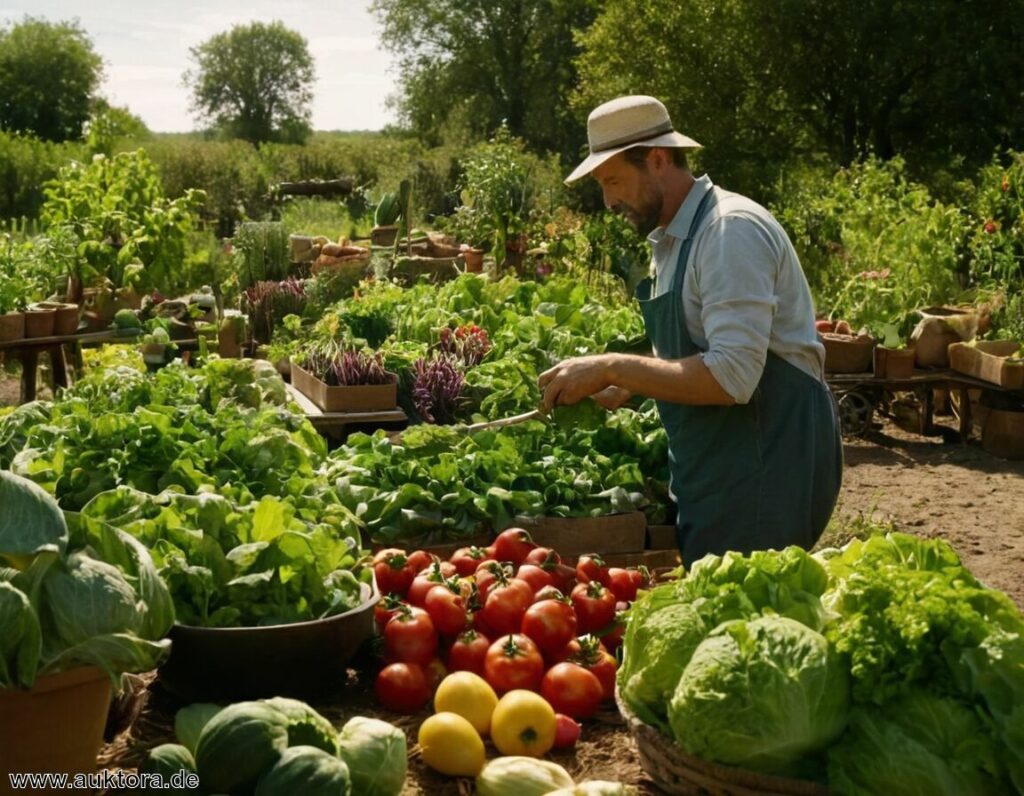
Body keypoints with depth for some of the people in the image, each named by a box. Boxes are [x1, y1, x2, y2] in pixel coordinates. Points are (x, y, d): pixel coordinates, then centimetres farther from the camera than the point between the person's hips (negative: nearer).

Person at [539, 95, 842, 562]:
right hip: (715, 467, 9)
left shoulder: (731, 230, -18)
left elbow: (732, 376, -27)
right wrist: (622, 388, 8)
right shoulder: (671, 239, 12)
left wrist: (611, 368, -23)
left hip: (765, 467, -9)